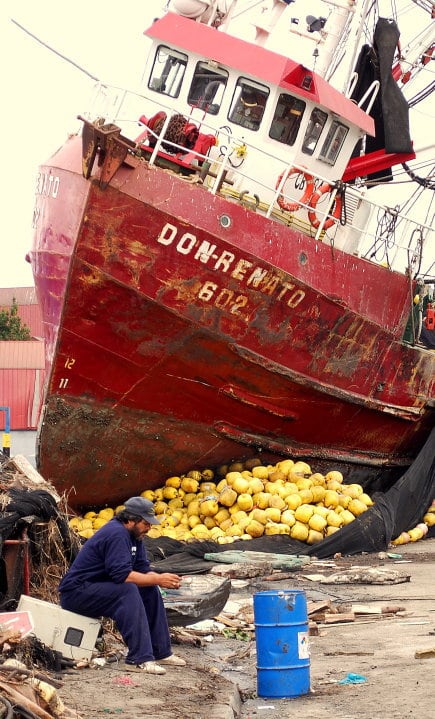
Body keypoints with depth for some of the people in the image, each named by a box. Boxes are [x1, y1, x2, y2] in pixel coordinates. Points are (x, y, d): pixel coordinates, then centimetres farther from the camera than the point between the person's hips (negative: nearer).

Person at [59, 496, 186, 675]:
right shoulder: (116, 534, -22)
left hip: (100, 588, 10)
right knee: (129, 591, -31)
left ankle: (161, 652, 4)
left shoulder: (134, 535, 9)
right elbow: (123, 575, -30)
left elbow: (143, 570, 5)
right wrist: (158, 579, -26)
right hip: (77, 592, -10)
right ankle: (139, 659, -33)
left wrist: (165, 580, -14)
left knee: (150, 590, 0)